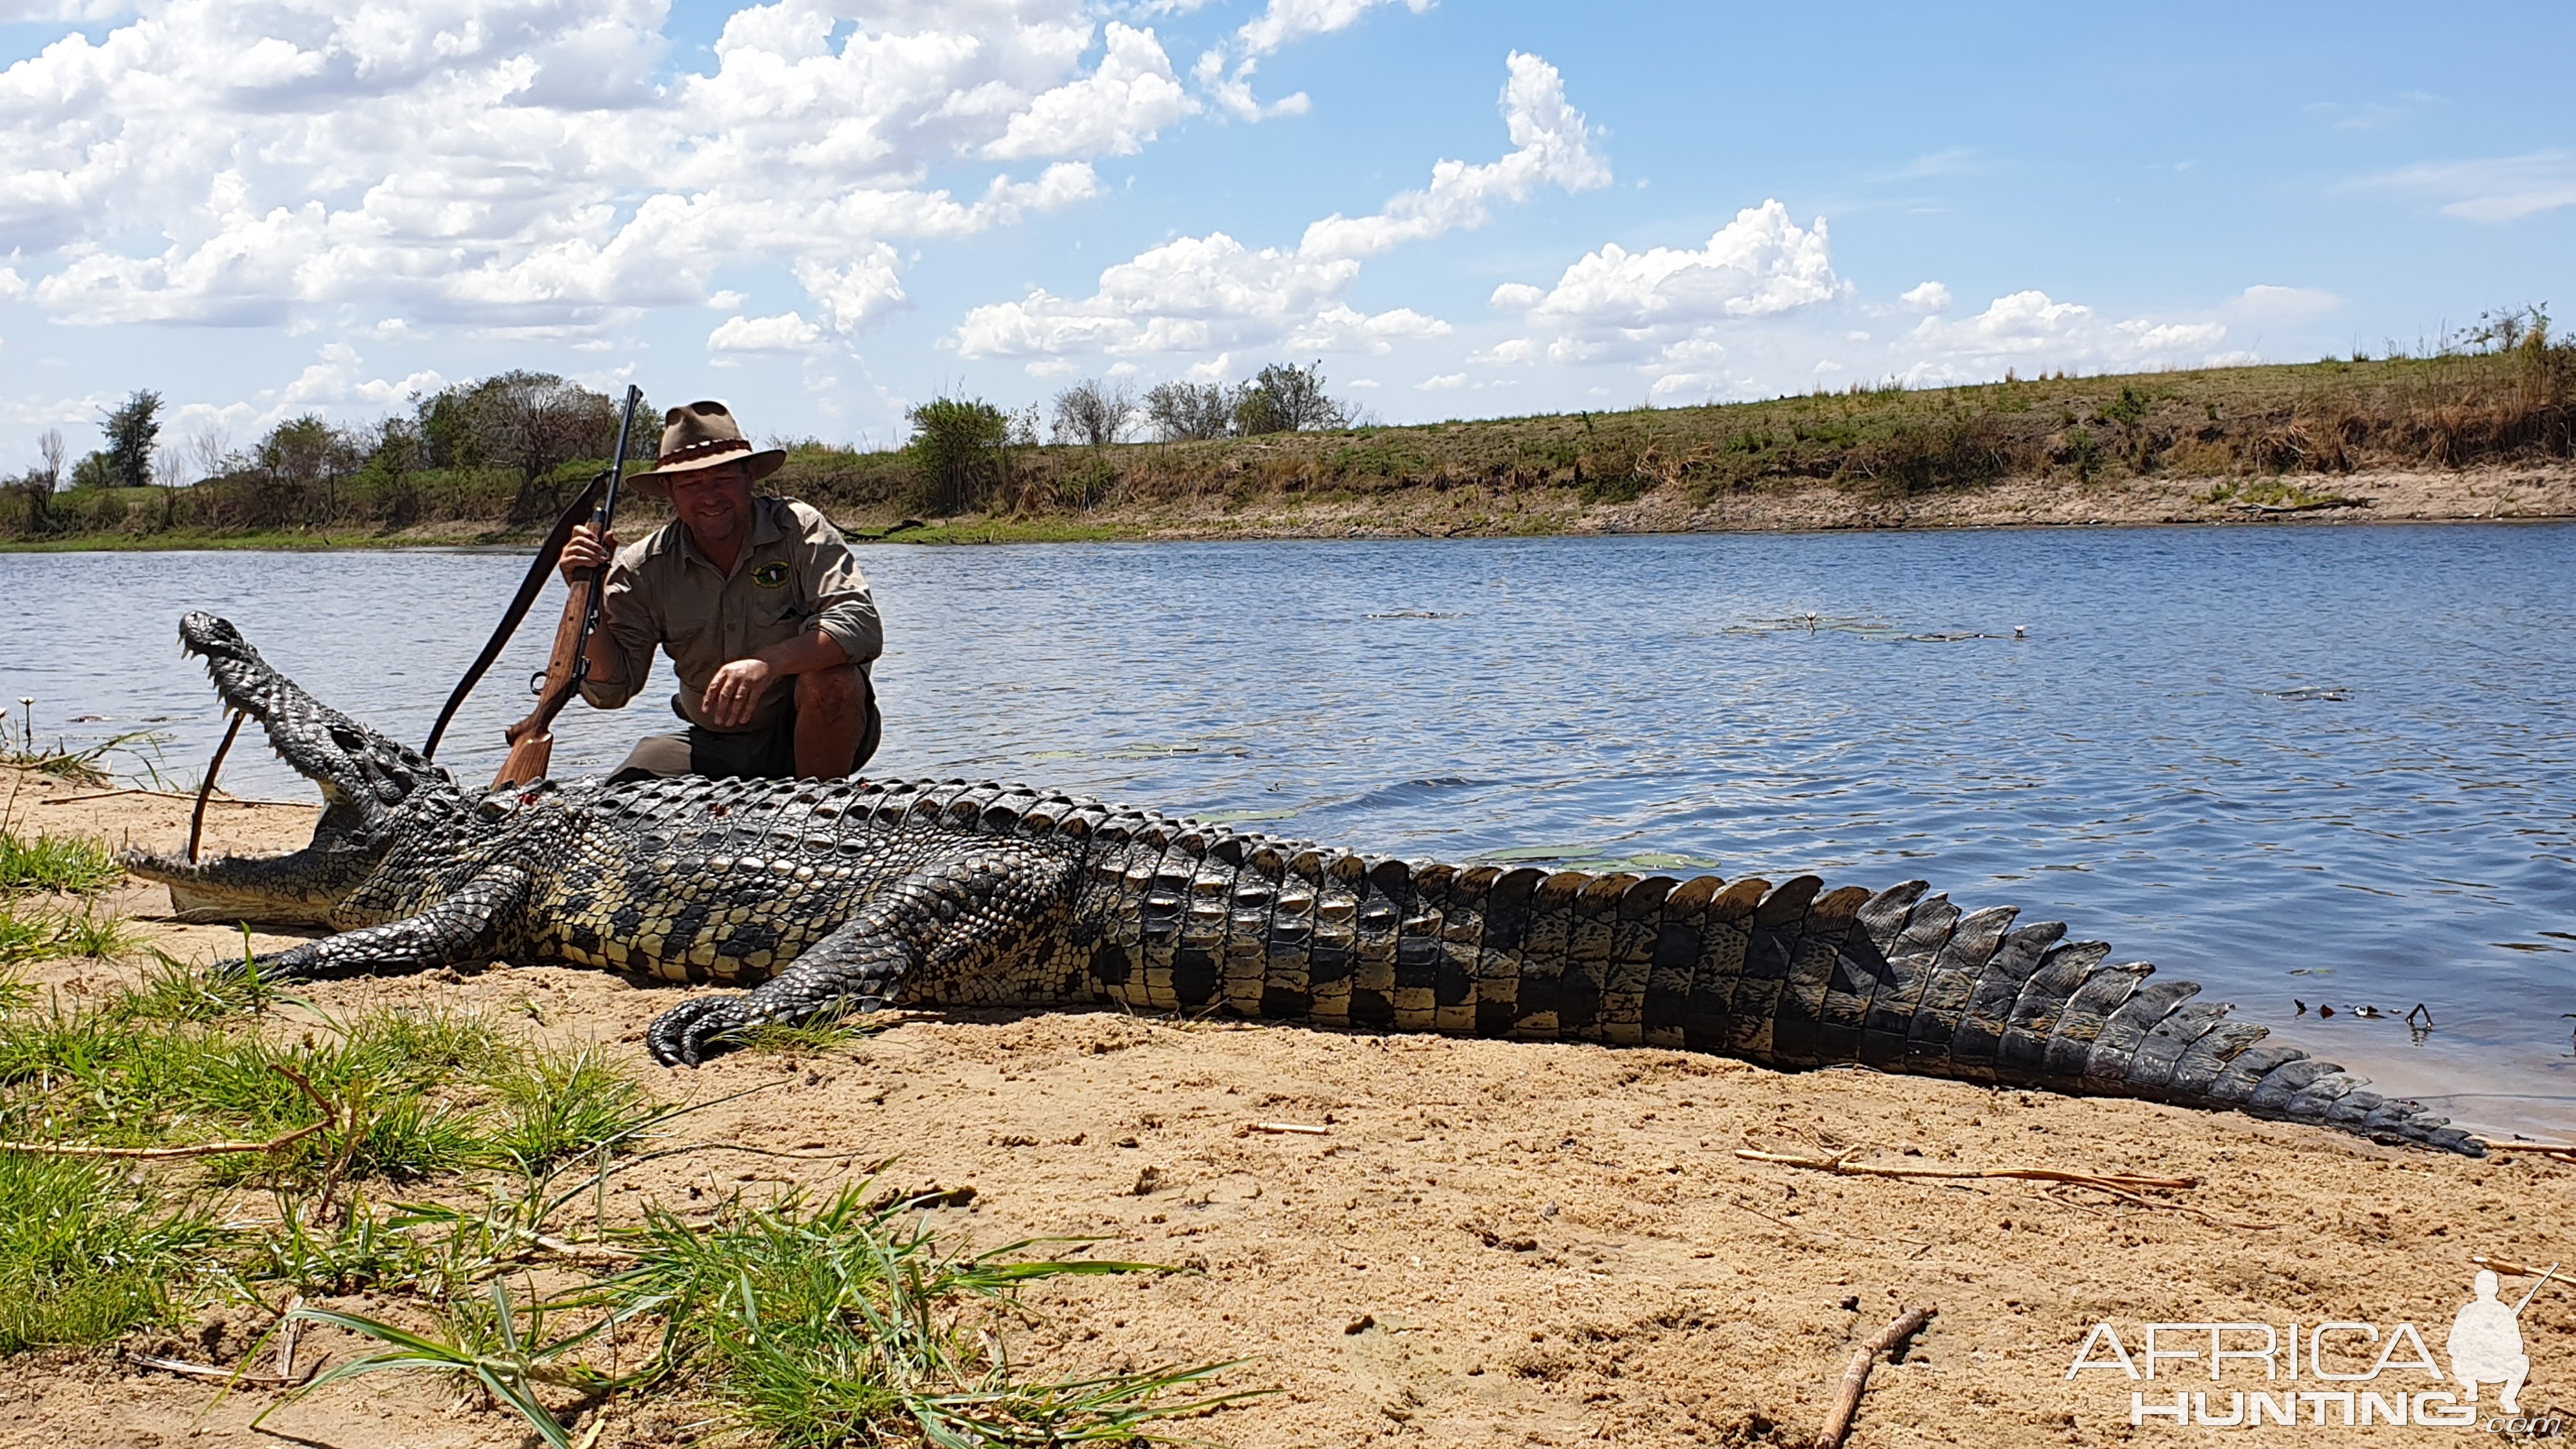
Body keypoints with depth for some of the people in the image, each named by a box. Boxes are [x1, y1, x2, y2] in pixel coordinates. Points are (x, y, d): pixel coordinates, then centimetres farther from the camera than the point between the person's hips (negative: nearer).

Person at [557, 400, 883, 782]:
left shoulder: (800, 531, -13)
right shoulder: (644, 568, -4)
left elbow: (861, 625, -27)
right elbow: (610, 690, -5)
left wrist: (770, 663, -42)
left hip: (817, 732, -2)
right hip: (715, 749, 2)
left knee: (832, 680, -33)